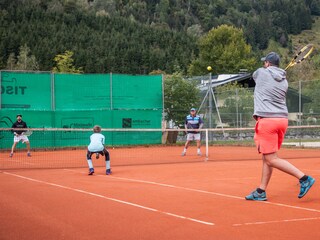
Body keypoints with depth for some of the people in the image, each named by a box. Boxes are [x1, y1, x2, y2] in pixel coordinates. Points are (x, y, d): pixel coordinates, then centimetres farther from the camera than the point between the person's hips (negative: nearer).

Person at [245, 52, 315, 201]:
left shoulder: (261, 72, 0)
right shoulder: (284, 81, 12)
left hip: (267, 120, -7)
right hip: (282, 119, 7)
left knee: (271, 159, -7)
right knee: (267, 158, 13)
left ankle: (304, 178, -15)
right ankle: (261, 191, 15)